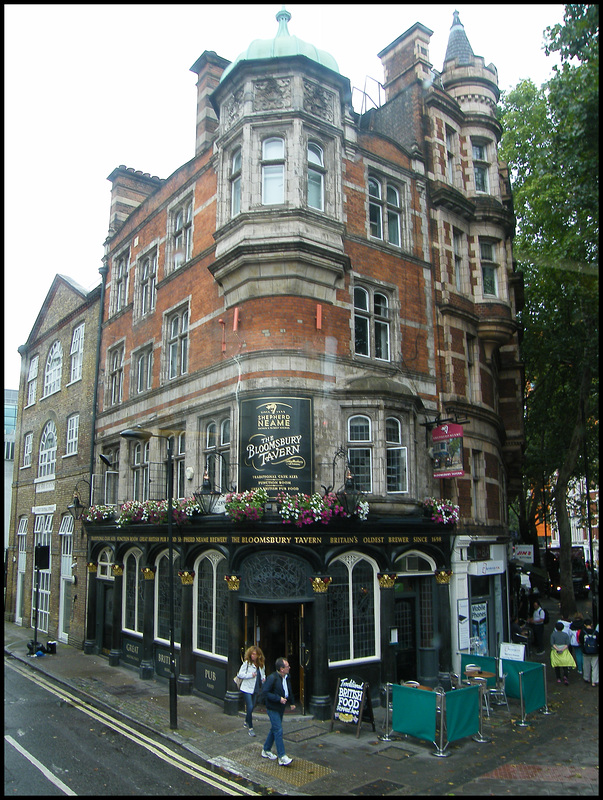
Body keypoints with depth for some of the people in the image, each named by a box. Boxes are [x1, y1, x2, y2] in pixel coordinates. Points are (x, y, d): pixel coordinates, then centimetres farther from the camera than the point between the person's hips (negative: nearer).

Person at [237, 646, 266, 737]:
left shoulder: (261, 664, 5)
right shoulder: (246, 663, -10)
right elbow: (240, 674, -11)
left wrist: (263, 678, -1)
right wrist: (250, 675, -20)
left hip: (256, 689, 5)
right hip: (247, 689, -5)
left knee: (252, 707, 14)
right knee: (250, 707, -11)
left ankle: (246, 722, 39)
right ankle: (250, 728, 0)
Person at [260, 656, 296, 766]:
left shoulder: (286, 677, 4)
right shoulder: (272, 678, -23)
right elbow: (264, 693, -24)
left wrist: (292, 702, 21)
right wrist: (279, 698, -25)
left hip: (281, 708, 8)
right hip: (273, 709, -8)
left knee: (274, 729, 17)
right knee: (278, 731, -9)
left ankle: (266, 751, 32)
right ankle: (282, 757, -5)